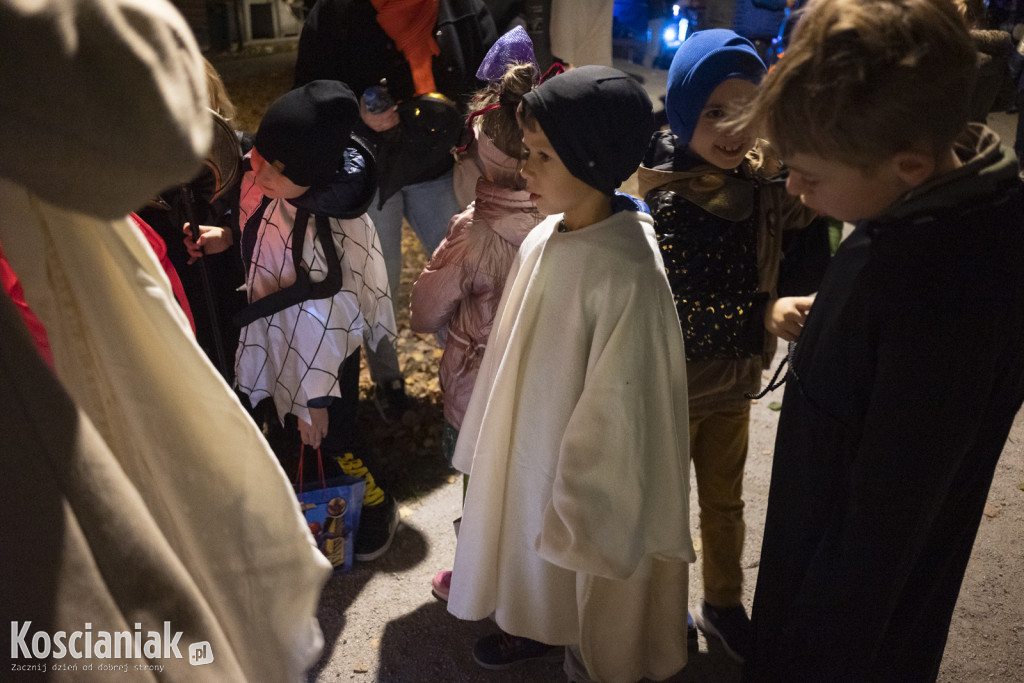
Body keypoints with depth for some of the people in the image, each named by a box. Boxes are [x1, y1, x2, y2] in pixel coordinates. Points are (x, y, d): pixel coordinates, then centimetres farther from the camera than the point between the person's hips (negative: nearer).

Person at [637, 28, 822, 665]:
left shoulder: (761, 183, -7)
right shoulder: (665, 201, -22)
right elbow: (676, 311, -25)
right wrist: (765, 314, -36)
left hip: (734, 382, 5)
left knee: (724, 501, 23)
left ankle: (724, 603, 46)